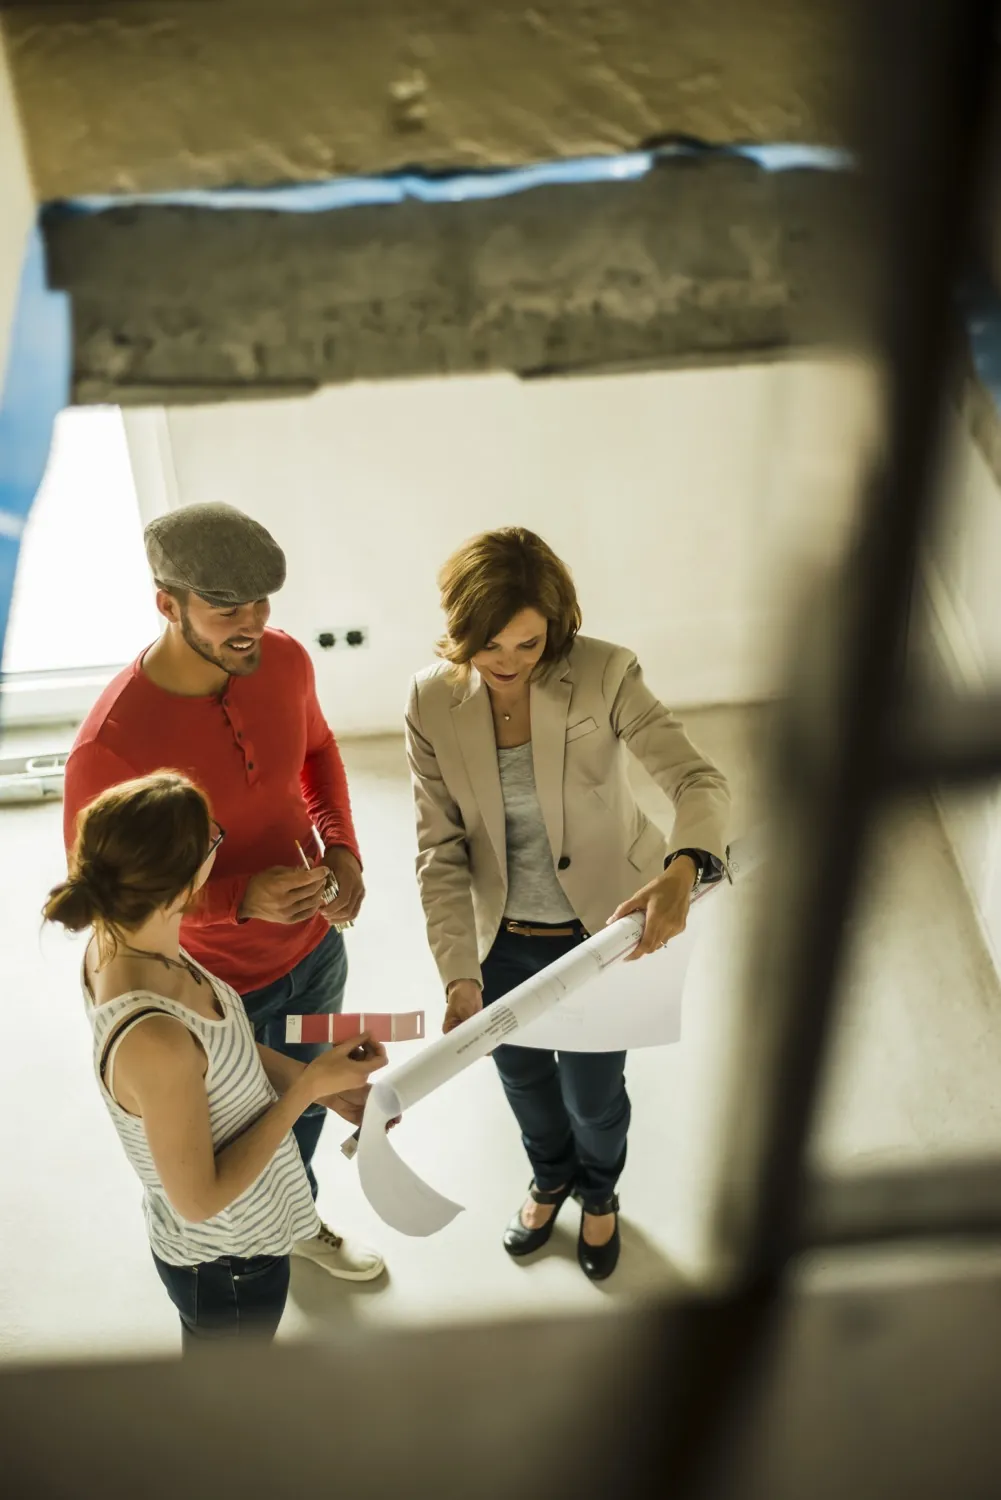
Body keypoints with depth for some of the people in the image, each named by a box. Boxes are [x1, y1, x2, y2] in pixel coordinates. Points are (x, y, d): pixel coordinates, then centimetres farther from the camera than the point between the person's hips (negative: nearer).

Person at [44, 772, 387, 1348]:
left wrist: (324, 1083, -3)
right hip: (229, 1262, -7)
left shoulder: (118, 938, -16)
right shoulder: (153, 1042, -41)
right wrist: (308, 1087, -23)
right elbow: (200, 1198, -27)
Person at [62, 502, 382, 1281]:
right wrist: (241, 898, -33)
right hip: (214, 990, -5)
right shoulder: (111, 745, -34)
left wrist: (342, 848, -11)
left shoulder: (284, 661, -17)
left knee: (306, 1102, 31)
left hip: (315, 949, 5)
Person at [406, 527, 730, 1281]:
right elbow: (440, 850, -16)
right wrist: (460, 975, -25)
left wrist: (682, 870, -51)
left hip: (605, 928, -2)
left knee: (594, 1089, 19)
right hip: (502, 937, 2)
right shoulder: (432, 699, -17)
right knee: (523, 1075, 26)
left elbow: (699, 780, -29)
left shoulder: (604, 674, -24)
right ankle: (551, 1177, 60)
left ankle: (600, 1195, 55)